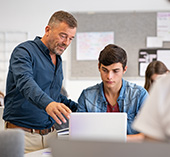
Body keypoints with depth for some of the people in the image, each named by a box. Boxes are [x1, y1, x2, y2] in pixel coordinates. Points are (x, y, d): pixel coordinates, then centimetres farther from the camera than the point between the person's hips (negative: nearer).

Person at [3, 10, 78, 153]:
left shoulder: (58, 60, 16)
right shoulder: (24, 51, -9)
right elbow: (25, 82, -30)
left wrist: (78, 108, 12)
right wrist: (47, 104, -47)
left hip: (50, 134, 7)